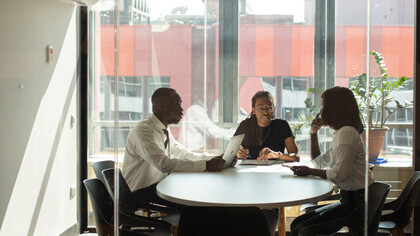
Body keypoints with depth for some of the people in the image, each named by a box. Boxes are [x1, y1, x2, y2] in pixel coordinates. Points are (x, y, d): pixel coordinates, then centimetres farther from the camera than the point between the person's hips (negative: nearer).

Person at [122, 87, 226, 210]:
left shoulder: (165, 131, 12)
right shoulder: (142, 130, -19)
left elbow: (184, 154, 17)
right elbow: (164, 164, -30)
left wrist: (216, 159, 2)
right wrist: (206, 165, -30)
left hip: (159, 185, 9)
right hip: (141, 194, -9)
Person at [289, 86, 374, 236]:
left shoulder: (347, 132, -15)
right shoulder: (341, 133, 17)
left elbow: (340, 173, -24)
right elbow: (319, 163, 26)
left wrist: (309, 171, -10)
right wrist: (313, 133, 17)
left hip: (358, 203, -10)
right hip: (349, 199, 10)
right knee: (297, 224, 6)